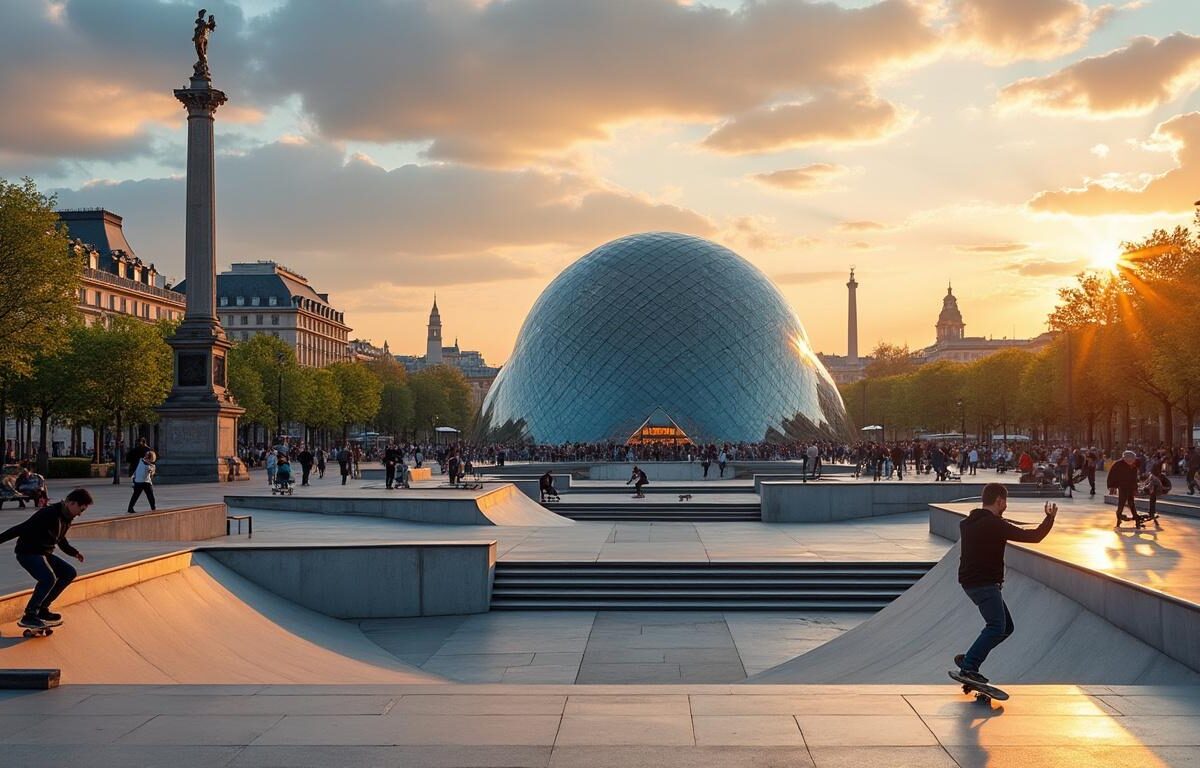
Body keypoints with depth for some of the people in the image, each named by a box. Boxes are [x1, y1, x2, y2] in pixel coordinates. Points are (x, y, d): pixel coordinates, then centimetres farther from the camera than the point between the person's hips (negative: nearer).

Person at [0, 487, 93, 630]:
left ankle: (42, 608, 11)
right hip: (28, 552, -10)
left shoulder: (67, 517, 6)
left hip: (44, 553, 10)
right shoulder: (49, 514, -24)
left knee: (69, 573, 8)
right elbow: (21, 528, -27)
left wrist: (74, 552, 20)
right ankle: (29, 616, -18)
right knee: (49, 578, -28)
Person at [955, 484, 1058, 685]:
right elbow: (1033, 537, -13)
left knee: (1006, 627, 13)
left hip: (971, 583, 10)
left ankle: (968, 659, 9)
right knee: (996, 627, -16)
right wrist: (1050, 518, 4)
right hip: (985, 584, -10)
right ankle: (968, 667, -23)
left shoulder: (968, 523, 14)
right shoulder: (994, 524, -15)